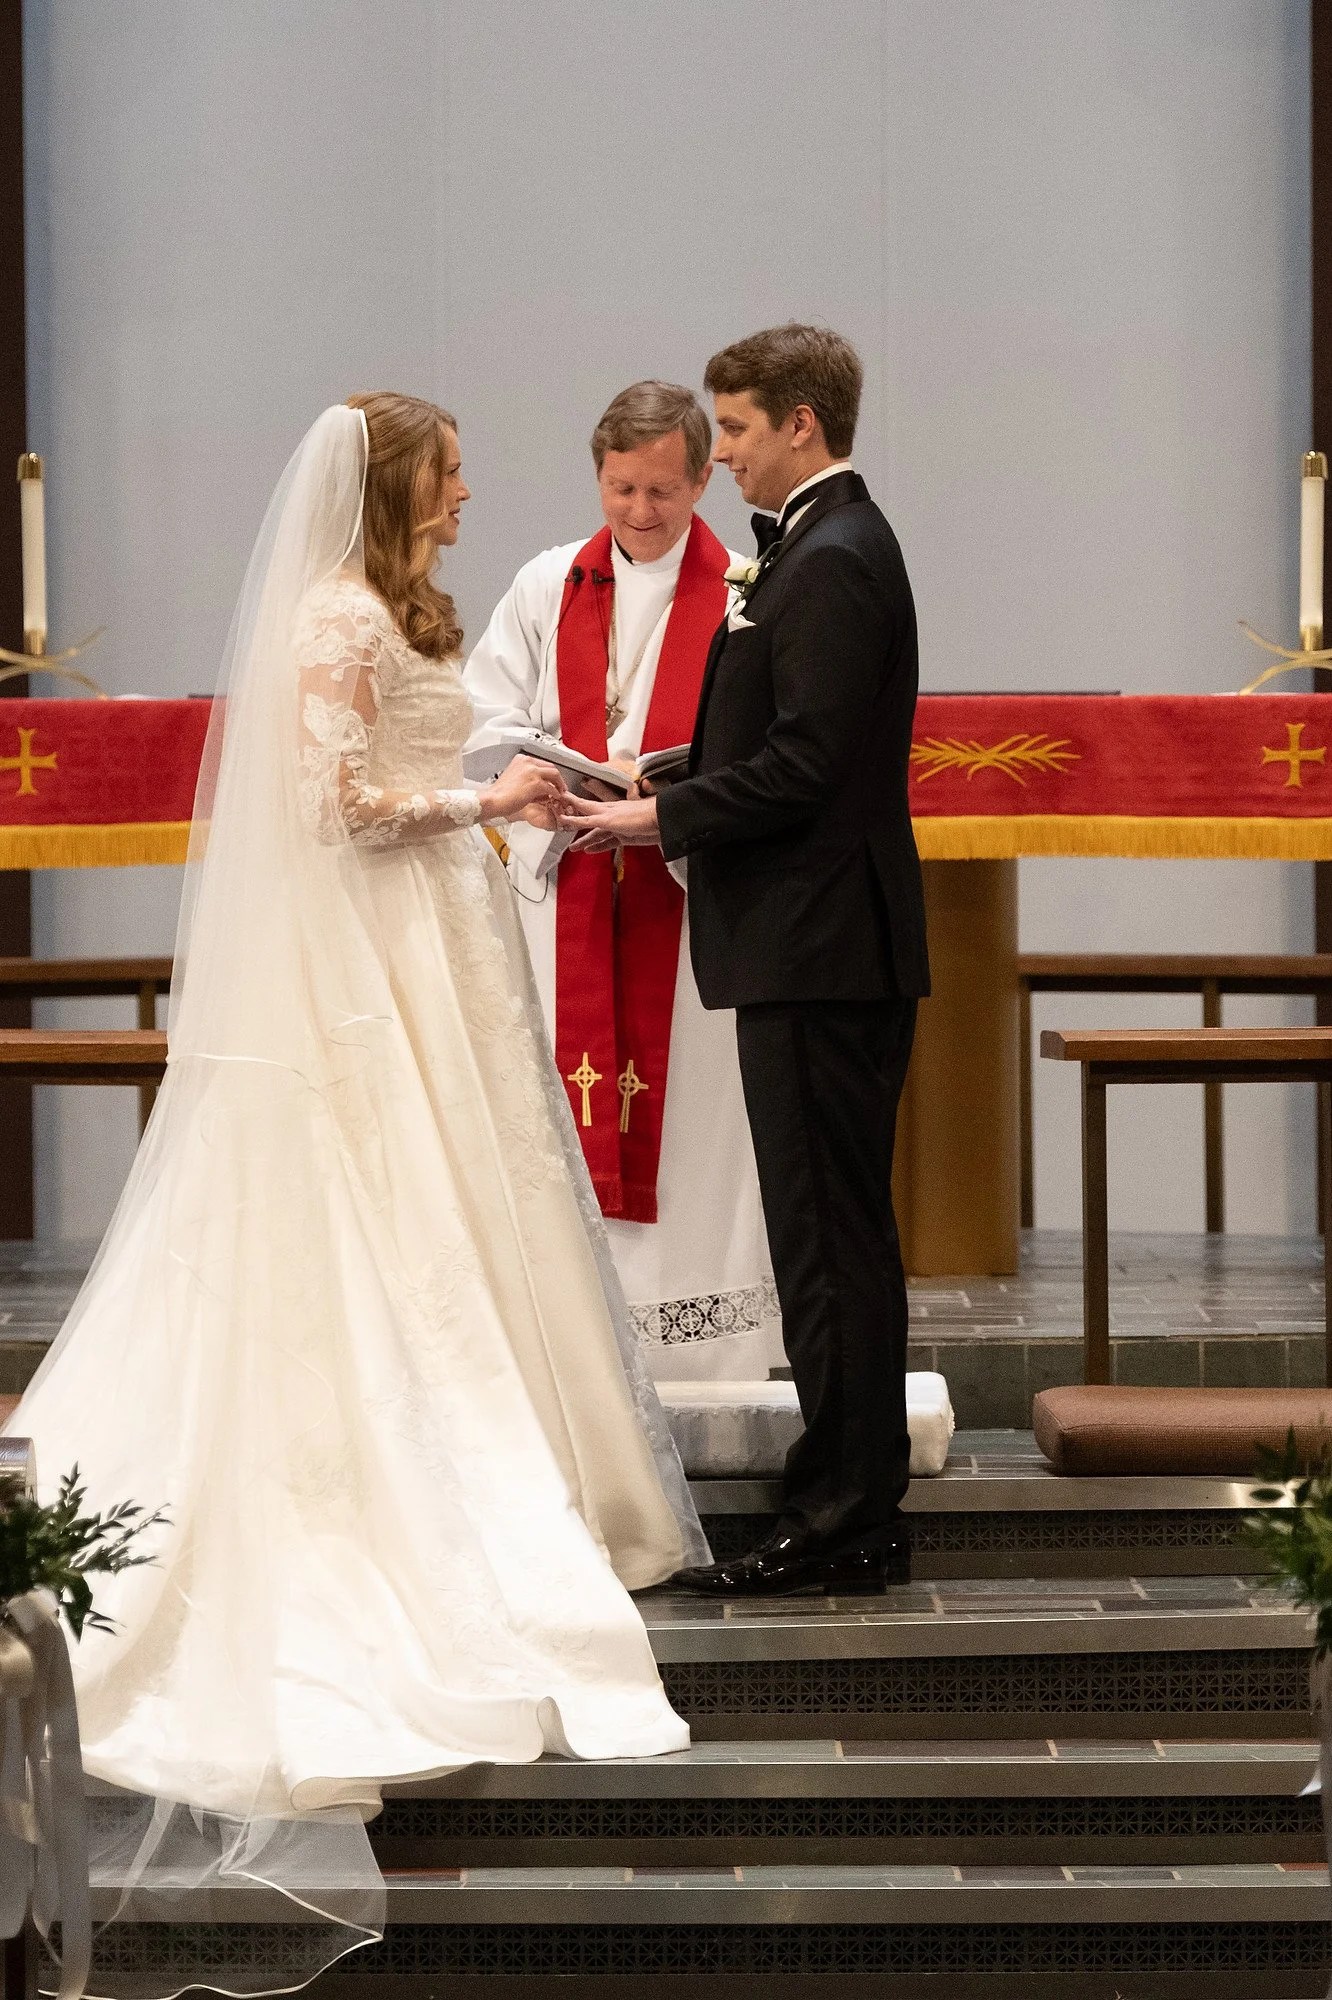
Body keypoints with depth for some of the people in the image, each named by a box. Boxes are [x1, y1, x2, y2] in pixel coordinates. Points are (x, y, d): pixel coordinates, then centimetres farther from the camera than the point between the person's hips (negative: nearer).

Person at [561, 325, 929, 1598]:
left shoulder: (832, 563, -15)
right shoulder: (830, 547, 18)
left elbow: (804, 764, -22)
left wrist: (662, 818, -12)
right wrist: (663, 793, 11)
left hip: (820, 953, -11)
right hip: (823, 945, 11)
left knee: (830, 1238, -6)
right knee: (837, 1234, 13)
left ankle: (840, 1527, -1)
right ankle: (856, 1514, 20)